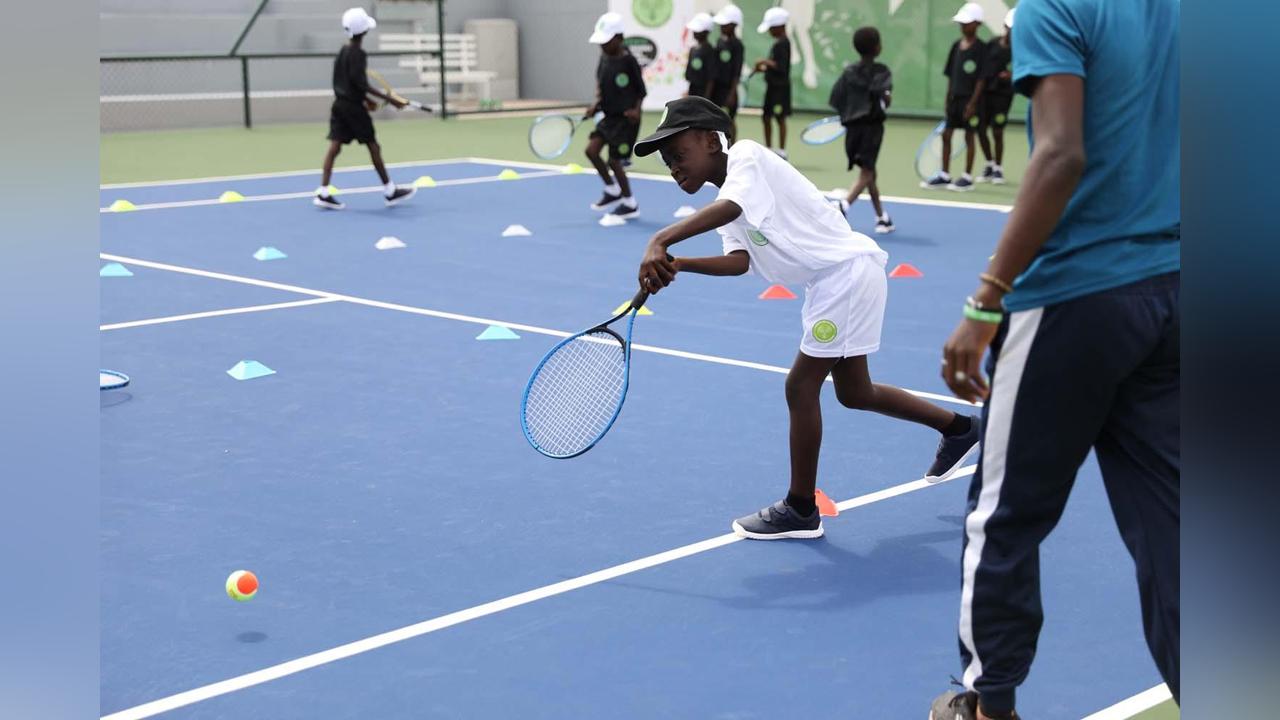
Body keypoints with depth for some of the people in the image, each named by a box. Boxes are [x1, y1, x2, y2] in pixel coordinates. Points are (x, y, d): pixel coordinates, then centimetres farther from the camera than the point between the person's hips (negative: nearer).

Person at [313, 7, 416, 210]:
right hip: (353, 106, -8)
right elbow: (360, 83, -21)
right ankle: (390, 191, 11)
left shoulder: (343, 51, 12)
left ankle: (323, 193, -4)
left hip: (340, 103, 8)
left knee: (335, 146, 3)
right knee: (373, 146, 2)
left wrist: (364, 99, 24)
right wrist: (388, 98, -21)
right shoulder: (358, 54, -16)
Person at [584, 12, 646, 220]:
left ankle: (630, 204, 14)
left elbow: (641, 90, -7)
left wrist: (636, 110, -22)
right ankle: (612, 190, 16)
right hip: (608, 117, 7)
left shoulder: (628, 61, -15)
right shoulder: (604, 58, 4)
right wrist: (596, 106, 1)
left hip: (626, 119, -7)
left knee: (614, 161, -4)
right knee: (591, 150, -5)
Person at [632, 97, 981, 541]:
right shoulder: (727, 211, 14)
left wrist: (660, 240, -43)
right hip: (830, 281, 10)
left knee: (801, 386, -6)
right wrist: (677, 265, -22)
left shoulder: (747, 156, -12)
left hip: (847, 269, -10)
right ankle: (957, 428, 37)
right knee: (854, 393, 19)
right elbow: (739, 261, -6)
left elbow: (729, 209, -34)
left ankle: (800, 510, 5)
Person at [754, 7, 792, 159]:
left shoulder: (783, 44, -15)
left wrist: (766, 62, -18)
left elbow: (782, 67, -23)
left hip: (781, 86, -9)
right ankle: (768, 149, 19)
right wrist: (764, 68, 9)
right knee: (766, 117, 11)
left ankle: (782, 151, 2)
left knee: (780, 118, -4)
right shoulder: (778, 43, 13)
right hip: (773, 85, 9)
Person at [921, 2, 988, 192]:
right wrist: (948, 99, 10)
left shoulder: (980, 48, -9)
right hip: (954, 97, 6)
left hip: (970, 100, -6)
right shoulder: (956, 46, 9)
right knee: (946, 135, 6)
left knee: (969, 136, 1)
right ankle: (944, 175, 14)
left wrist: (973, 103, -16)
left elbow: (981, 78, -12)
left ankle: (967, 178, 9)